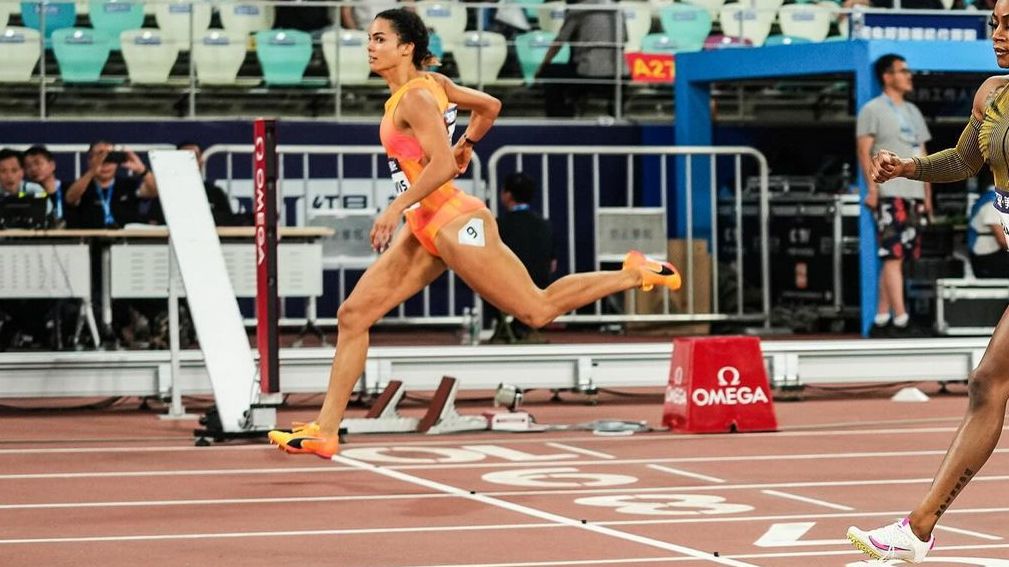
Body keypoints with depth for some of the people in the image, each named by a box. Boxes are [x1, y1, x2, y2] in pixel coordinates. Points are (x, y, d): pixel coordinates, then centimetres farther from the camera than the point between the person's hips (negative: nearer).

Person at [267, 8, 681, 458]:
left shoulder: (415, 98, -17)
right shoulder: (433, 82, 10)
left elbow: (444, 165, -27)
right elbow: (490, 106, 20)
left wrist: (394, 209, -28)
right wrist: (466, 143, 33)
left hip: (454, 225, -10)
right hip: (425, 230, 10)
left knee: (537, 310, -1)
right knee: (353, 315, 2)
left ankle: (634, 273, 14)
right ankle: (325, 430, 1)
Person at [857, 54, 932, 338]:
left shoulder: (913, 112, 21)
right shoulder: (873, 110, 0)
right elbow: (864, 151, -7)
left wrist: (927, 194, 17)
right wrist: (872, 188, -17)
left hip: (914, 195, 7)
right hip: (890, 194, -7)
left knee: (898, 258, 5)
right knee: (893, 257, -13)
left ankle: (881, 320, 8)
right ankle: (901, 321, -17)